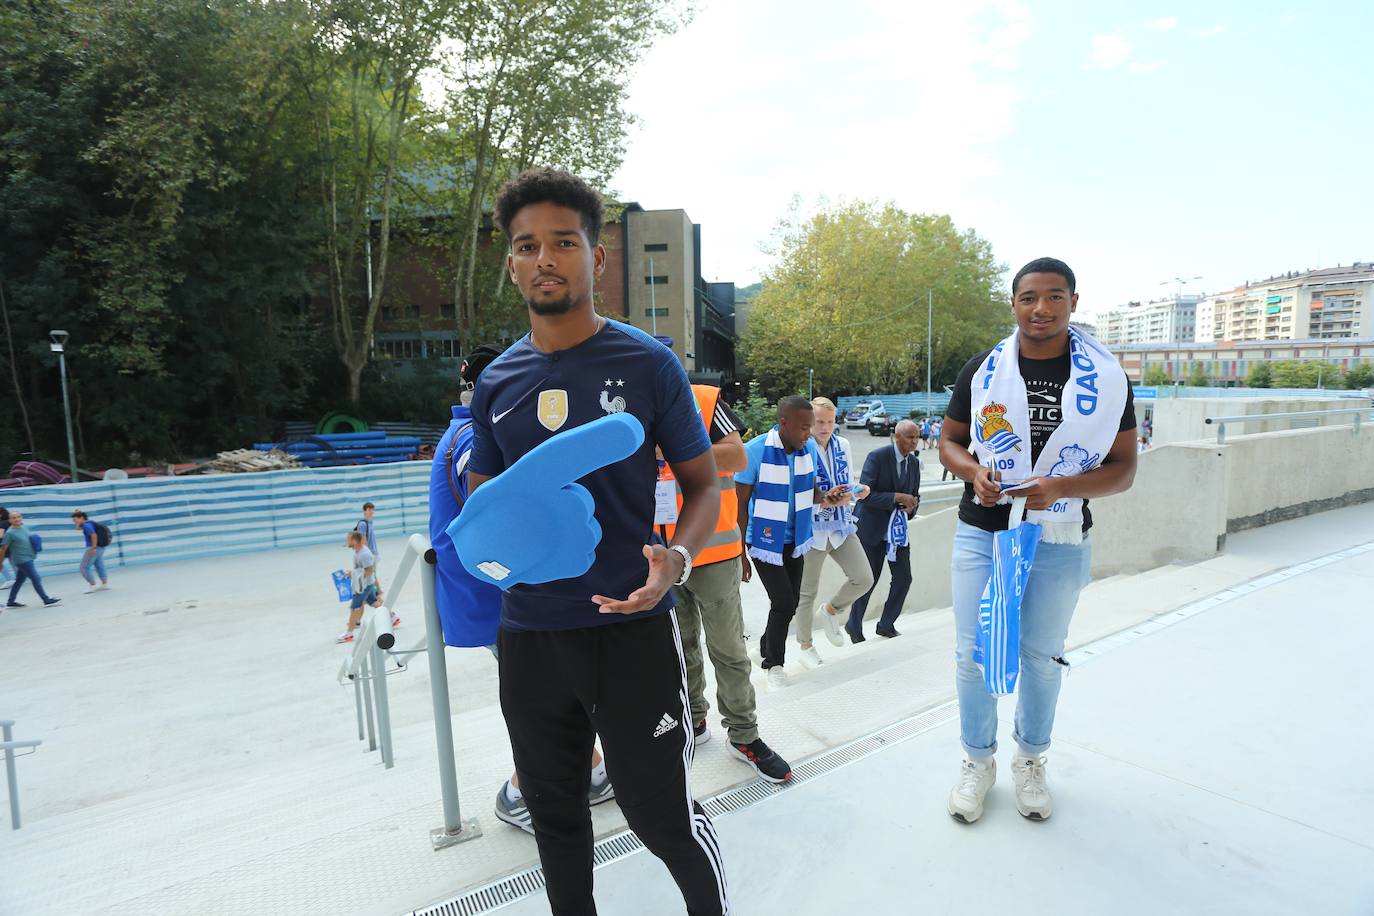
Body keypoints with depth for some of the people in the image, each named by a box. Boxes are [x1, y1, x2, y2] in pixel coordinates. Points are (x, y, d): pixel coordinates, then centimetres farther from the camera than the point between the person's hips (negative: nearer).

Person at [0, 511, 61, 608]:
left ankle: (10, 602, 28)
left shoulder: (23, 528, 9)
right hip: (22, 560, -8)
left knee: (19, 581, 16)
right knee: (36, 579, -7)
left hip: (29, 558, 8)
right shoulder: (10, 533, -13)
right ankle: (47, 601, -4)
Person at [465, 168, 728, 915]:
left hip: (631, 627, -4)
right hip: (527, 635, 4)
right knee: (554, 818, 21)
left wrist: (677, 559, -20)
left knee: (664, 818, 8)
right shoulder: (495, 383, 5)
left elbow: (703, 486, -1)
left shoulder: (649, 364, -6)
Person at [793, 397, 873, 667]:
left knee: (864, 578, -1)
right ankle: (804, 644, 30)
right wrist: (825, 501, -27)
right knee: (807, 592, 8)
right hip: (812, 530, -5)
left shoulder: (843, 445, 5)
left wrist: (857, 490, -3)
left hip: (842, 526, 5)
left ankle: (830, 609, 28)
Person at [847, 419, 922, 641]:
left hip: (898, 529, 6)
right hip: (873, 529, -6)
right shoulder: (877, 457, -15)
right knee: (868, 580, 3)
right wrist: (897, 497, -28)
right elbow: (865, 494, -22)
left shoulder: (914, 462, 5)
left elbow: (914, 495, 15)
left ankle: (886, 625, 23)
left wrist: (911, 506, -7)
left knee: (903, 577, 4)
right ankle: (854, 627, 23)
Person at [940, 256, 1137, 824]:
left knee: (1042, 656, 15)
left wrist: (1061, 487, -21)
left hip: (1060, 542, 0)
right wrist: (973, 471, -15)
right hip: (981, 534, 1)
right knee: (973, 653, 6)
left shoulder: (1106, 376, -4)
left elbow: (1123, 468, -3)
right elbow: (950, 442, 7)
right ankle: (978, 761, 29)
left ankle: (1030, 761, 38)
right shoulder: (983, 369, -2)